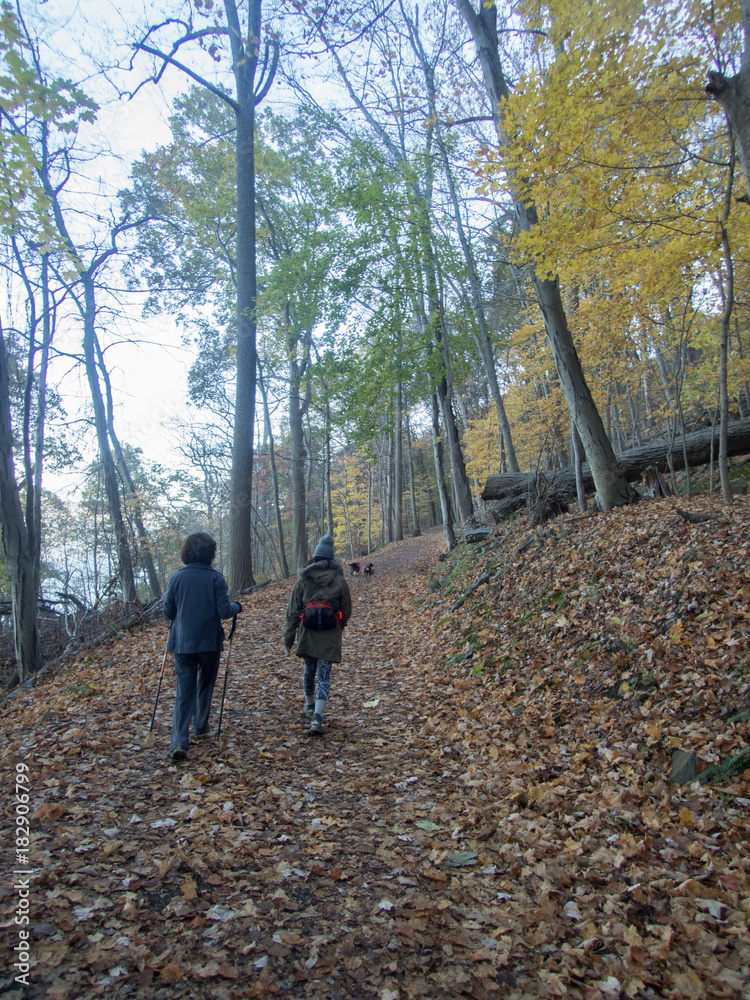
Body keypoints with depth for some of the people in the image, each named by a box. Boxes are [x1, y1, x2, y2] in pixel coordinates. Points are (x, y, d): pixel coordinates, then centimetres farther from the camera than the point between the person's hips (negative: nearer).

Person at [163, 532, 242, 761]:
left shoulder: (178, 577, -1)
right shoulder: (215, 578, -8)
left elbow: (167, 612, 3)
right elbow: (224, 611, -11)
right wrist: (237, 606, 9)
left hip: (182, 643, 1)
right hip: (209, 642, -1)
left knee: (183, 692, 3)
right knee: (205, 687, 20)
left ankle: (179, 742, -9)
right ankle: (201, 727, 34)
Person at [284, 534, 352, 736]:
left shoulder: (303, 579, 1)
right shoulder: (340, 580, 1)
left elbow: (293, 611, 1)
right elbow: (346, 611, 9)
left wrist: (288, 639, 6)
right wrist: (340, 627, 28)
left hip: (307, 632, 1)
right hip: (330, 635, -1)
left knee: (309, 670, 21)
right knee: (324, 675, 0)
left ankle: (309, 704, 42)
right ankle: (317, 717, -13)